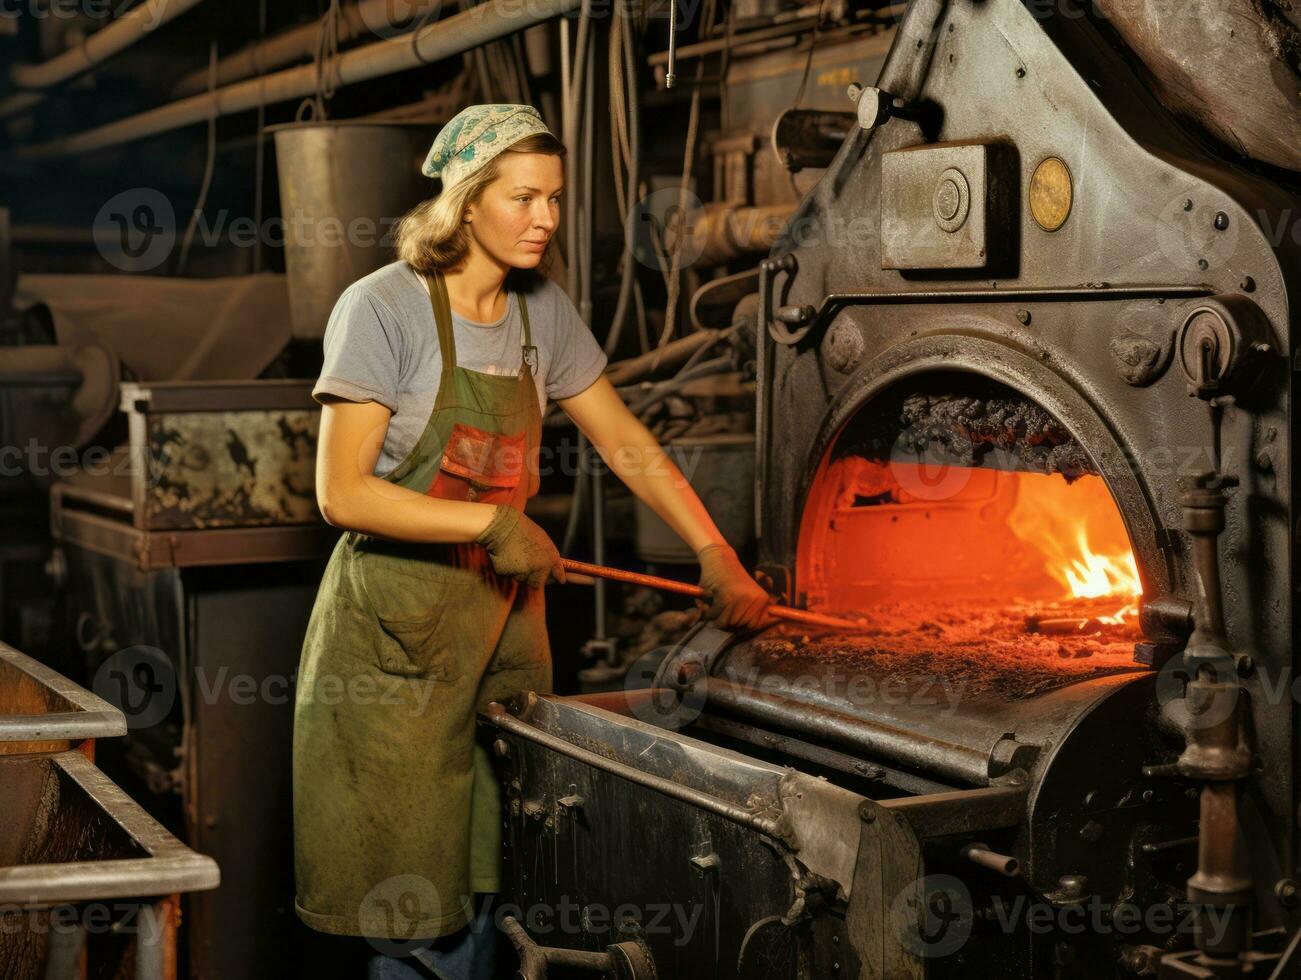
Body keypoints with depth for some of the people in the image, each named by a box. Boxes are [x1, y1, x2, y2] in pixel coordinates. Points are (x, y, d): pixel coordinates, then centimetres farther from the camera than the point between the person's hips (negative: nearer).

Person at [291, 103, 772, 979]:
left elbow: (627, 444, 10)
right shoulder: (382, 309, -13)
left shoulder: (543, 310, 5)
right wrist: (493, 521, -18)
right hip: (400, 619, -5)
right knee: (410, 892, 1)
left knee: (494, 866, 7)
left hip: (504, 612, 5)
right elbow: (342, 492, -16)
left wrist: (718, 558, 5)